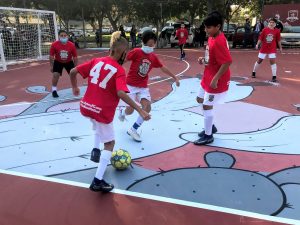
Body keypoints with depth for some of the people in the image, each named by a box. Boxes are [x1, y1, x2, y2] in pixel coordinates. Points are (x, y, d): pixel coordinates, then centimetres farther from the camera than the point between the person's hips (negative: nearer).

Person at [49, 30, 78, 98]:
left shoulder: (72, 45, -23)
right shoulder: (54, 45, -25)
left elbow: (75, 57, -11)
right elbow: (51, 56, -12)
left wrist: (75, 67, -6)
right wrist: (51, 66, -9)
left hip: (69, 62, 1)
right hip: (58, 62, -1)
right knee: (56, 75, -12)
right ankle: (54, 91, 5)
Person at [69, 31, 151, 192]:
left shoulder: (96, 61, 4)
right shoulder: (119, 70, -12)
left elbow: (73, 72, 5)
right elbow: (121, 93, -27)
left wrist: (75, 87, 23)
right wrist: (140, 111, -27)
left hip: (85, 106, 6)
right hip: (102, 111, -6)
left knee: (98, 124, 40)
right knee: (109, 143, 11)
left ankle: (95, 150, 30)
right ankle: (98, 181, 6)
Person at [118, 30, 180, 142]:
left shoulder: (153, 57, 3)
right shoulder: (136, 52, -13)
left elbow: (163, 68, 14)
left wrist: (175, 78, 20)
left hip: (143, 87, 5)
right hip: (131, 85, -5)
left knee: (147, 107, -11)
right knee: (130, 110, -7)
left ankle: (133, 129, 6)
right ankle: (122, 113, 34)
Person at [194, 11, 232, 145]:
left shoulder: (219, 41, -25)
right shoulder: (212, 37, 5)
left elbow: (227, 62, -29)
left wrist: (215, 79, -27)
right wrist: (204, 59, 2)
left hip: (216, 80, -10)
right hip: (208, 77, 10)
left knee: (207, 106, -2)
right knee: (200, 99, 21)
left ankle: (208, 136, 15)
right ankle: (210, 126, 36)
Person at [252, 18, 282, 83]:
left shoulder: (277, 31, -2)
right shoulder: (265, 29, -4)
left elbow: (278, 40, 6)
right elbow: (260, 38, -1)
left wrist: (280, 47, 11)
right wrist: (257, 44, -11)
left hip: (272, 49, 0)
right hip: (263, 49, 0)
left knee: (273, 61, -10)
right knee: (259, 61, 10)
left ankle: (274, 76, -5)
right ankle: (254, 72, 31)